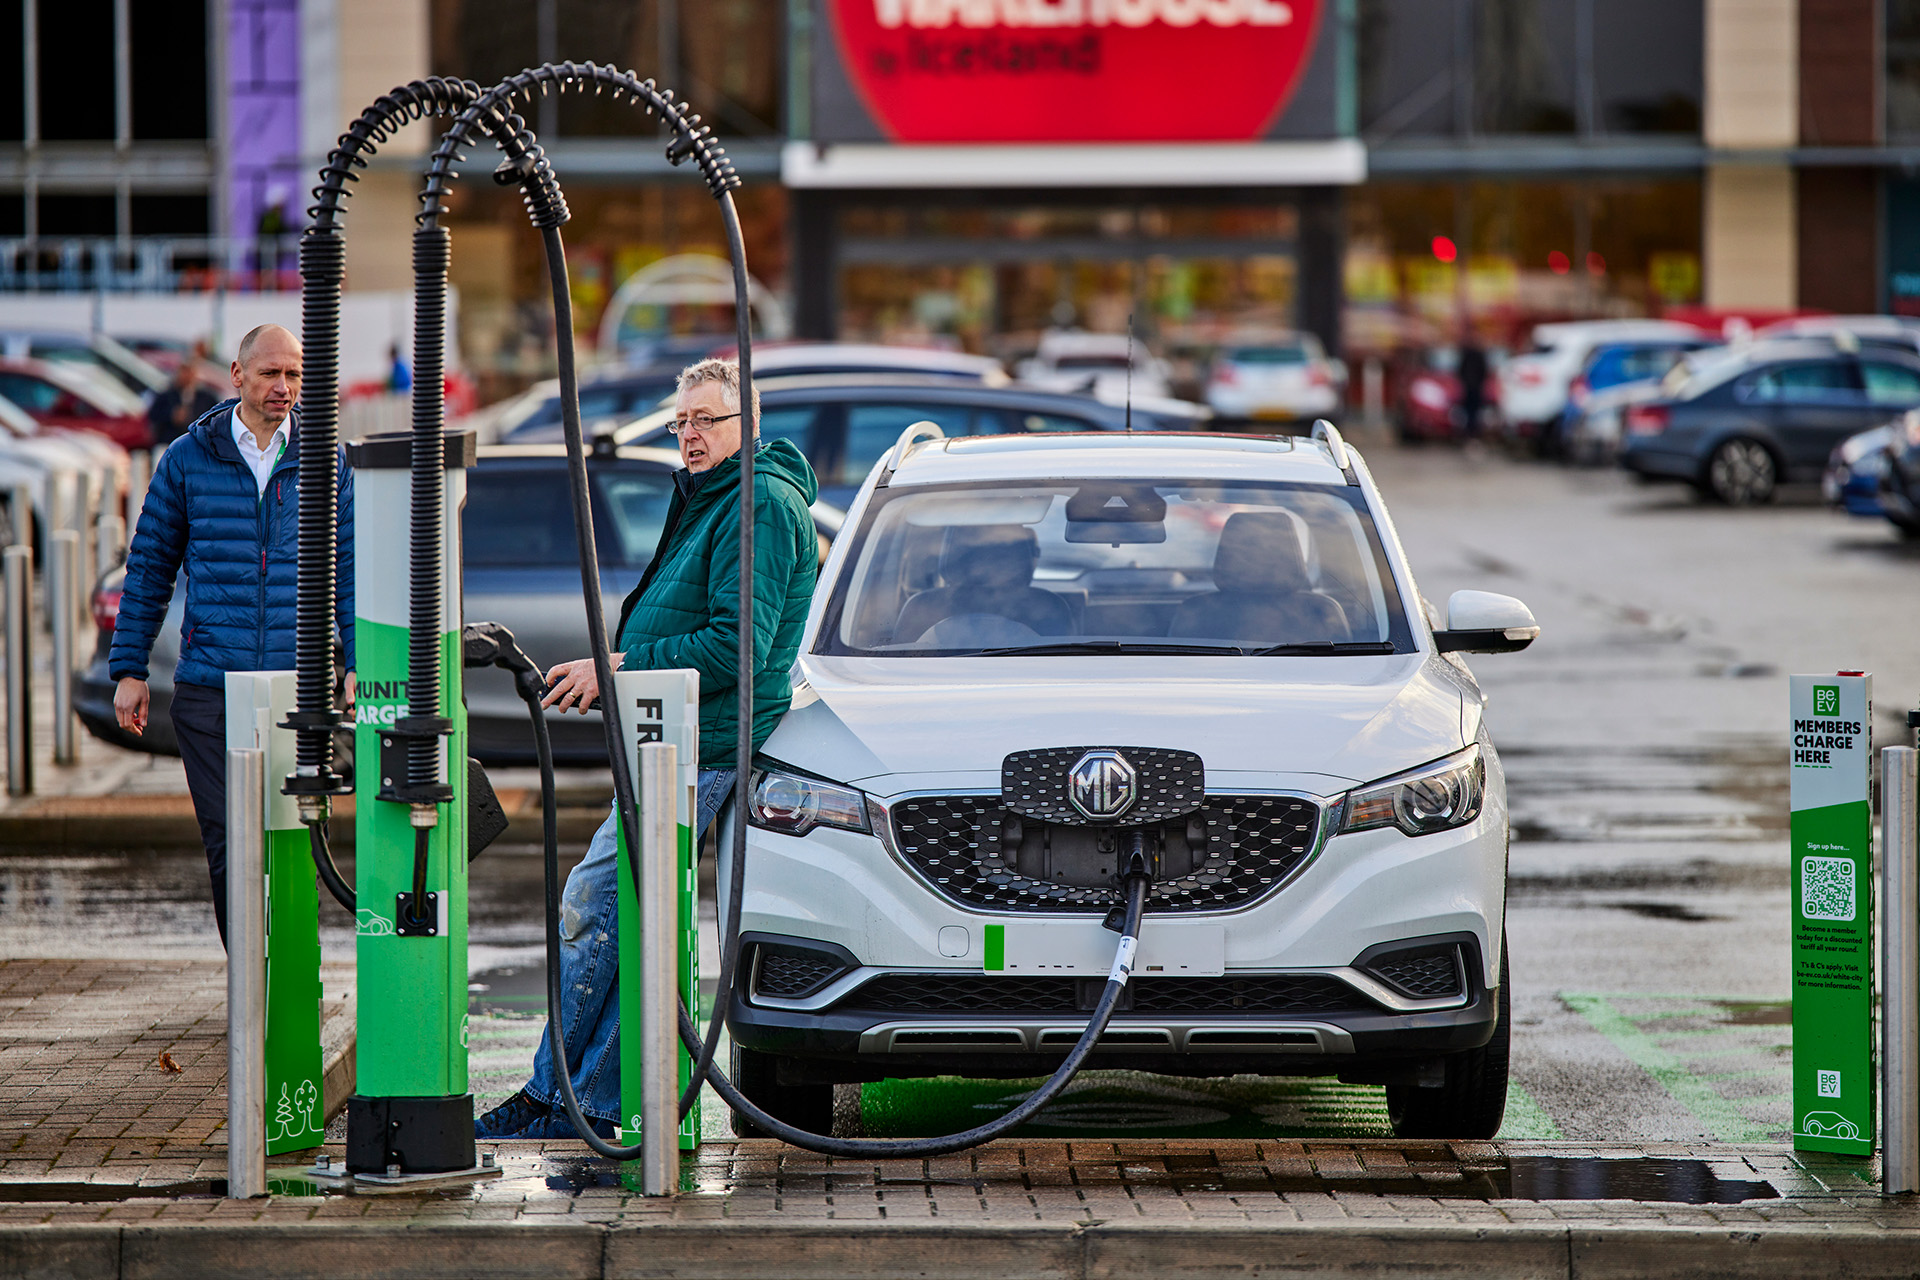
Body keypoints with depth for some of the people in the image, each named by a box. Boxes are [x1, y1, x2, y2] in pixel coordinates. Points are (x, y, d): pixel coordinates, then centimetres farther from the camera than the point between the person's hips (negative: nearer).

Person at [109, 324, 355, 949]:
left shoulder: (324, 461, 7)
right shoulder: (189, 458, 4)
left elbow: (350, 569, 12)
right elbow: (149, 566, 9)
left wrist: (359, 668, 4)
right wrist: (129, 669, 6)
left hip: (298, 687, 1)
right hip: (209, 691, -1)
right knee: (228, 845, -2)